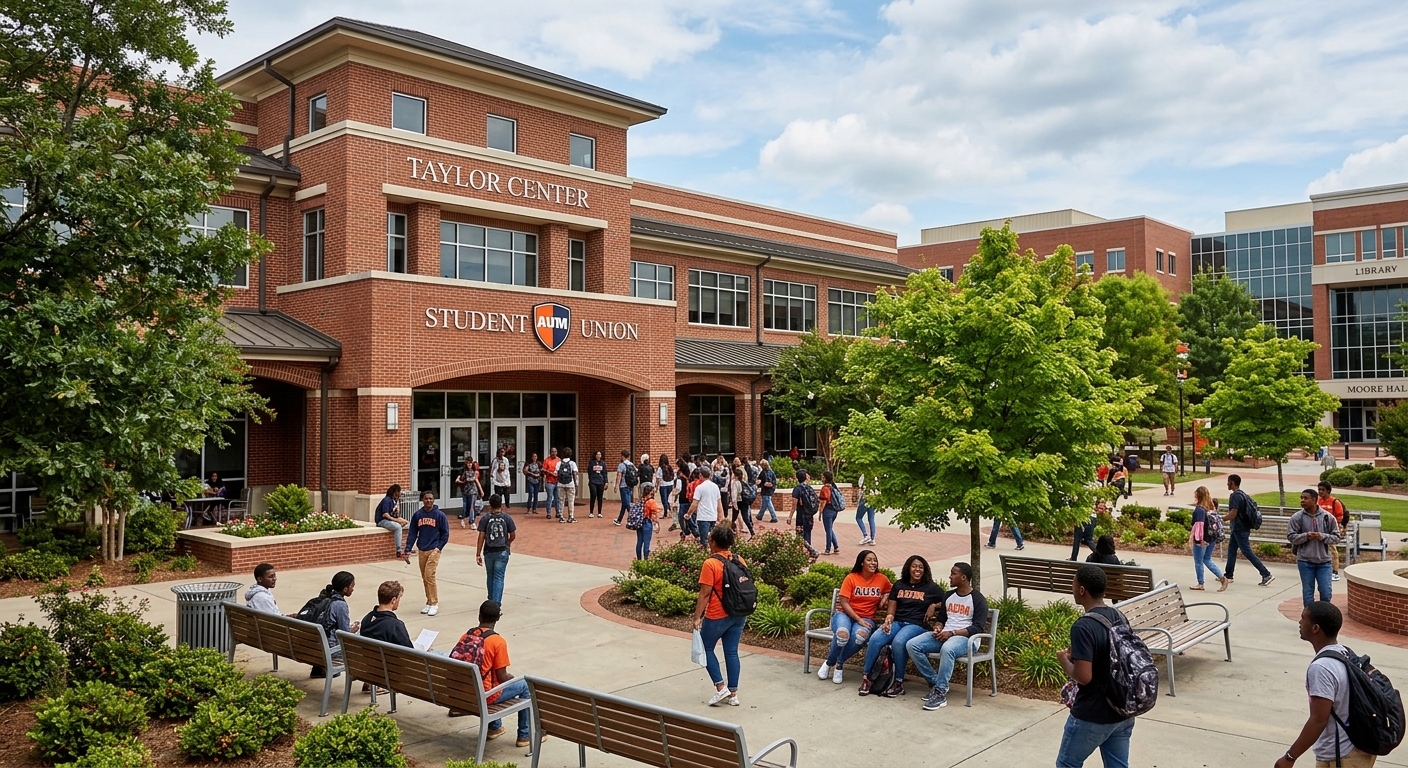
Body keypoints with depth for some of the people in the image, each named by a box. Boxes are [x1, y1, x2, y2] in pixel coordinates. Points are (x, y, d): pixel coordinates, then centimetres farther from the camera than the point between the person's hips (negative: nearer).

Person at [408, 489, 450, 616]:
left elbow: (445, 533, 1)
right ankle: (429, 603, 19)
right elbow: (413, 533, 7)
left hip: (434, 550, -4)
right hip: (421, 551, 4)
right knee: (424, 578, 9)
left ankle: (434, 604, -4)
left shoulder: (440, 515, -4)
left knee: (429, 576, -12)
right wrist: (408, 548, -1)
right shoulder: (417, 515, 5)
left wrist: (439, 547, -8)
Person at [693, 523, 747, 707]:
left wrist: (697, 617, -10)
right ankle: (733, 694, 14)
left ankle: (721, 687, 5)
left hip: (717, 616, -6)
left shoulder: (710, 564, -16)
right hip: (738, 615, 6)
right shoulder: (740, 561, 3)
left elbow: (705, 593, -16)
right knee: (732, 652, 12)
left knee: (706, 648, 12)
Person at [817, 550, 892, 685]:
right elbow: (844, 602, -7)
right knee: (842, 634, -37)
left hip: (866, 618, 2)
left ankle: (839, 663, -13)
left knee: (861, 635, -37)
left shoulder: (882, 579, 5)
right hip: (845, 614, -2)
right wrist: (858, 619, -17)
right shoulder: (851, 578, -3)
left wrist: (886, 597, 3)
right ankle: (829, 663, -6)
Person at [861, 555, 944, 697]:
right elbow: (891, 609, 12)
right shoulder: (898, 585, 17)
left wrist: (934, 606, -4)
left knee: (898, 642, -36)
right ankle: (865, 677, -18)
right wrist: (888, 621, -7)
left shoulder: (931, 588, 10)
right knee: (875, 639, -28)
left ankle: (899, 683, -23)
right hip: (896, 622, 3)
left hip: (916, 625, -3)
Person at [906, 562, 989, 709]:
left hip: (964, 638, -7)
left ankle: (941, 693, -33)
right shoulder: (948, 595, 19)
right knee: (912, 645, -18)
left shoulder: (978, 599, -2)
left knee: (947, 649, -42)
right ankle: (935, 683, -9)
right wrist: (938, 628, 0)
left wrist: (952, 633, -18)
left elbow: (978, 627, -10)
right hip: (943, 636, 7)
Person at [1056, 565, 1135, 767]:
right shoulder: (1120, 618, 3)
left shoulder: (1083, 626, -23)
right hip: (1123, 712, 7)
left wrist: (1065, 660, -7)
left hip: (1092, 716, -7)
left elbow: (1084, 676, -26)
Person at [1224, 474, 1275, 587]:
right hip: (1238, 528, 10)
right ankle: (1228, 575, 18)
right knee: (1231, 549, 13)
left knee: (1247, 552, -7)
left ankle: (1267, 574, -7)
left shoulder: (1235, 496, -18)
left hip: (1239, 530, -10)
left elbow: (1233, 514, -22)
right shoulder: (1243, 494, 13)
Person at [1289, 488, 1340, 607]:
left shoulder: (1328, 517, -1)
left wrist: (1323, 536, -16)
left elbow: (1336, 537, 2)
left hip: (1324, 561, 0)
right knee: (1308, 593, 8)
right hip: (1305, 561, 0)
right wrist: (1306, 536, -18)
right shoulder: (1297, 517, -3)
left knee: (1326, 593, 2)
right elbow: (1291, 536, -3)